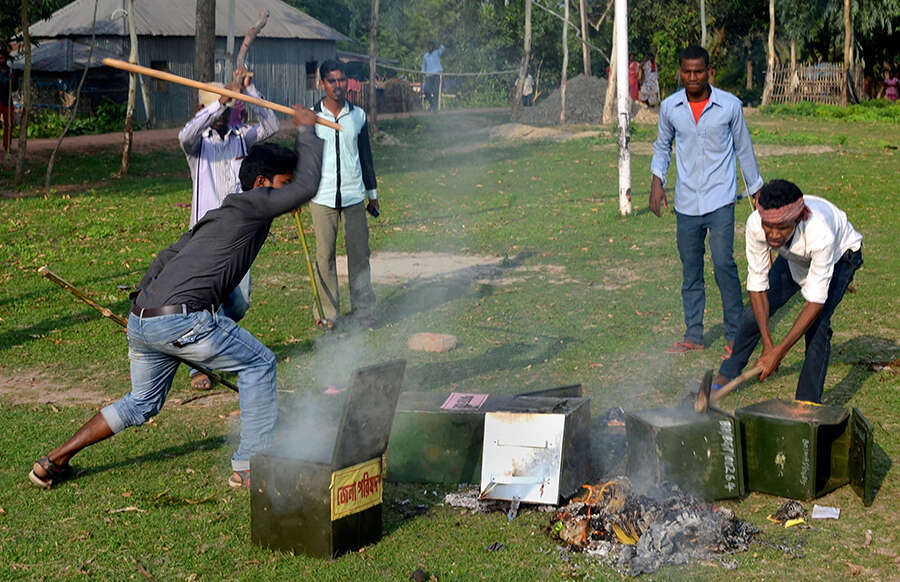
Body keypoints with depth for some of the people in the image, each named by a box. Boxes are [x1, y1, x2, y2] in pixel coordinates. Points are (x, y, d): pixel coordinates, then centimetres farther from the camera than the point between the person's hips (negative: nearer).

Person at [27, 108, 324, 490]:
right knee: (258, 364, 7)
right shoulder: (251, 206, -2)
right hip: (180, 321, -9)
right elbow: (307, 186, -5)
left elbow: (168, 256, 27)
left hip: (142, 319, 9)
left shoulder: (219, 215, 24)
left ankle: (53, 461, 27)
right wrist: (307, 131, 9)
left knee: (142, 403, 25)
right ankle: (249, 467, 9)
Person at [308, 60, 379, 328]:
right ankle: (329, 313, 9)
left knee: (359, 253, 1)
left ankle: (363, 311, 9)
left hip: (354, 196, 1)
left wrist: (372, 193, 16)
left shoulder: (358, 115, 8)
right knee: (324, 255, 1)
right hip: (322, 196, -1)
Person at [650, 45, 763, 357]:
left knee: (723, 263, -13)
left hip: (720, 200, -3)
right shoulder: (669, 107, 1)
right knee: (690, 270, 10)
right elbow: (662, 145, 17)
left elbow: (743, 148, 7)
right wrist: (657, 180, 4)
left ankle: (735, 335, -1)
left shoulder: (730, 105, -4)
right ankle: (693, 336, 21)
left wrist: (756, 189, 12)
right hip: (686, 203, 3)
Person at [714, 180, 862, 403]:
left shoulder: (820, 233, -45)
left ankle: (808, 403, -7)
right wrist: (768, 345, -28)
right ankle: (727, 374, 30)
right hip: (794, 258, 4)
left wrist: (779, 352, -39)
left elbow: (815, 301, -38)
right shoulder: (755, 224, -35)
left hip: (839, 256, -4)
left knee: (817, 324, -22)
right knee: (756, 313, 3)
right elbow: (757, 284, -24)